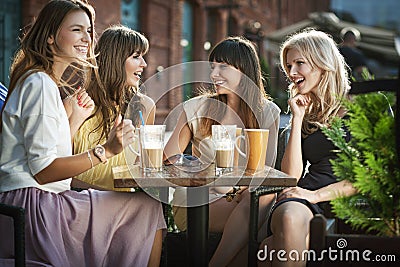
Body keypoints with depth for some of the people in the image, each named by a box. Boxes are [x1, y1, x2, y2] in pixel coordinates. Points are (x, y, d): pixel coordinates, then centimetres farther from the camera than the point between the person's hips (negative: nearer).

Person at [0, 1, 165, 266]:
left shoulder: (43, 82, 19)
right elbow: (42, 170, -19)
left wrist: (74, 120, 8)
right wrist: (106, 151, -22)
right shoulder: (40, 84, -13)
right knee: (146, 206, -12)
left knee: (146, 204, 8)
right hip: (31, 206, -10)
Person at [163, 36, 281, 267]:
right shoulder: (197, 108, 1)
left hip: (240, 196, 3)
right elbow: (168, 160, 2)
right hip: (195, 203, -2)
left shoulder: (267, 112, 6)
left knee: (265, 196, -33)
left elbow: (267, 168, 1)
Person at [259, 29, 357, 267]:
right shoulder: (306, 113, 21)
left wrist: (316, 194, -12)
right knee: (289, 218, -37)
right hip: (306, 201, 4)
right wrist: (297, 120, 6)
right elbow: (291, 176, 9)